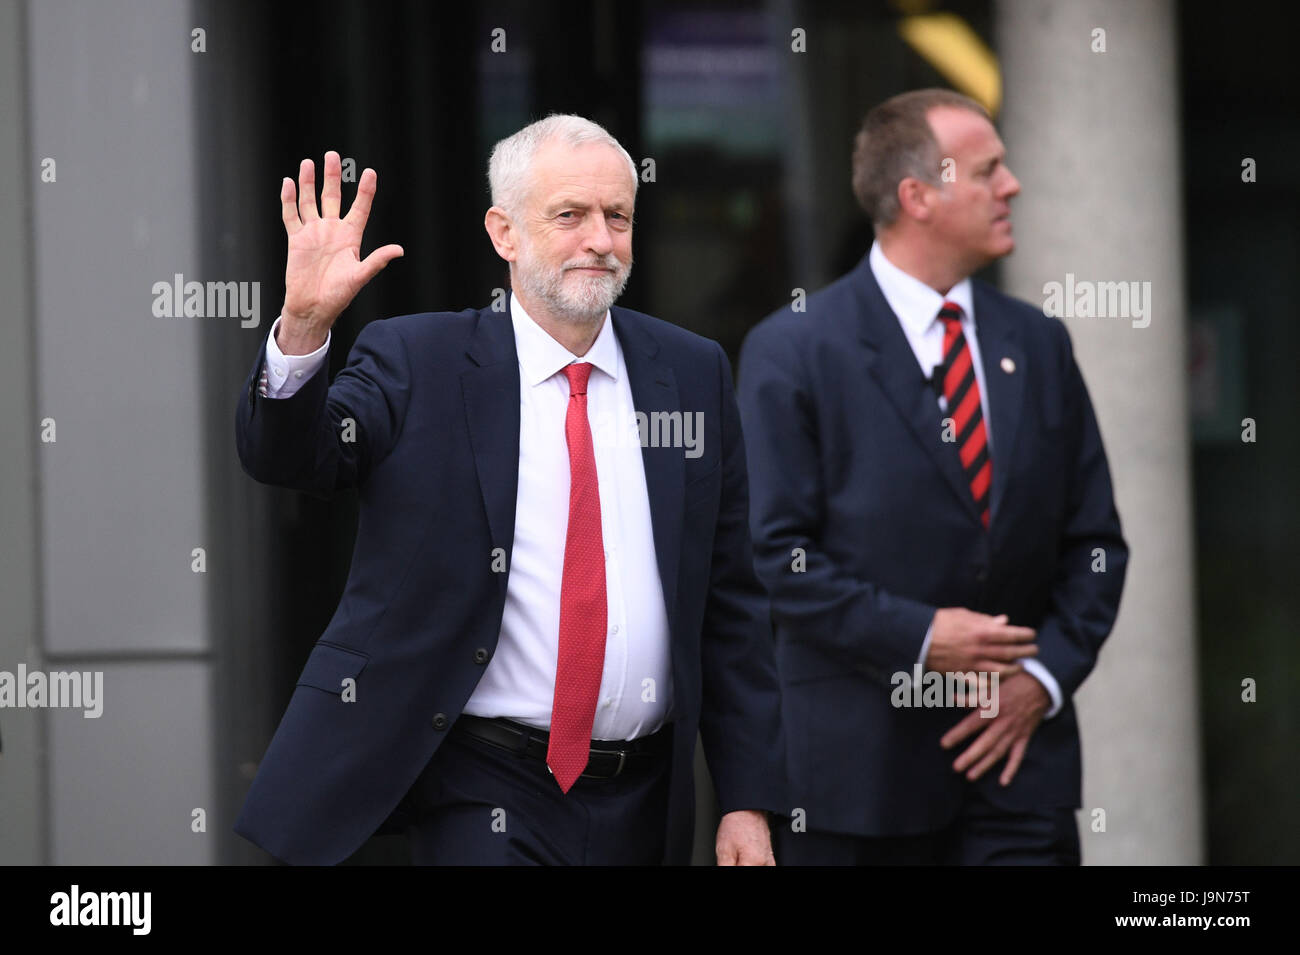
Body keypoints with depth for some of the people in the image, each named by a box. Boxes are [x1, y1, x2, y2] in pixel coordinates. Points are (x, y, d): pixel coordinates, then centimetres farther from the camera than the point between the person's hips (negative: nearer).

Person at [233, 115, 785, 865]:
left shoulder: (693, 374, 8)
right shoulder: (420, 363, 0)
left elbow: (731, 605, 8)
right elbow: (289, 457, -15)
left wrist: (749, 799, 4)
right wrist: (304, 325, -33)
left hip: (641, 803, 3)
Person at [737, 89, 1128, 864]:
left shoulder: (1039, 346, 11)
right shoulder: (793, 351, -3)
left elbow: (1095, 541, 12)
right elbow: (774, 553, -8)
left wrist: (1045, 675, -3)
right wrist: (914, 636, -15)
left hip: (1017, 752, 4)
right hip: (858, 763, -3)